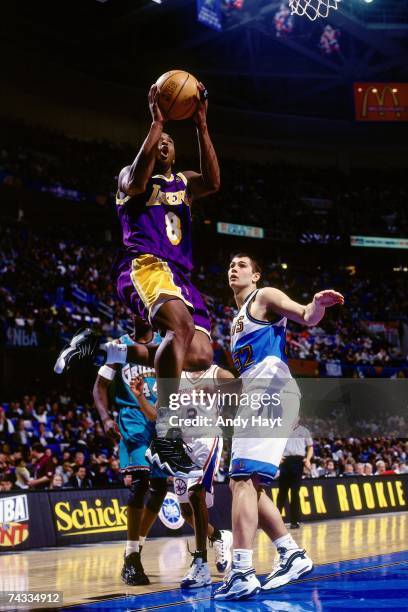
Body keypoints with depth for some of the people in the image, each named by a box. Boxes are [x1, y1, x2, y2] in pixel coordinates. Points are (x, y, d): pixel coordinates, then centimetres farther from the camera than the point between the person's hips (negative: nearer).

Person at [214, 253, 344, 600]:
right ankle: (293, 555, 15)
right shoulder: (237, 321, 30)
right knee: (246, 484, 10)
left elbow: (308, 318, -12)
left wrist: (318, 305, -33)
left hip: (272, 394, -10)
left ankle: (242, 573, -28)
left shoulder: (265, 298, 5)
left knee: (243, 479, -20)